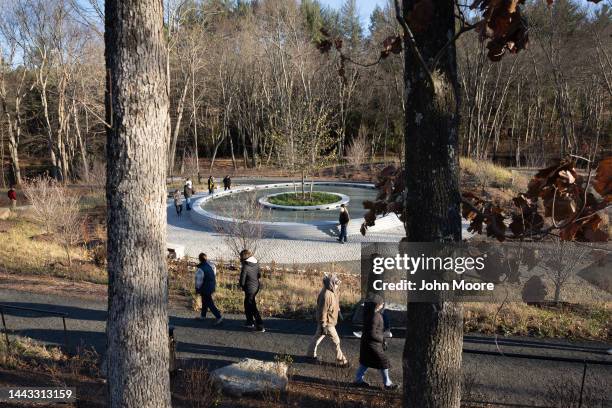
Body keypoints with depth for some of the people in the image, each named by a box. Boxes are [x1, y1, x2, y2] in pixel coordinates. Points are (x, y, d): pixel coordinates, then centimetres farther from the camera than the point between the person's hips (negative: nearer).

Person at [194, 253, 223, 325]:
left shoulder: (200, 269, -24)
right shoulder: (212, 265, -5)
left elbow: (199, 281, -15)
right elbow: (214, 276, 6)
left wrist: (197, 289, -1)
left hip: (205, 289, -8)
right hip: (212, 287, 8)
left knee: (210, 304, 0)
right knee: (205, 302, 23)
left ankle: (219, 317, -3)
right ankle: (202, 316, 37)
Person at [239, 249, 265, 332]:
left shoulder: (245, 267, -20)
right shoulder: (256, 264, 1)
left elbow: (242, 280, -14)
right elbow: (259, 275, 12)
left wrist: (242, 286, 6)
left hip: (250, 288, -8)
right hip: (256, 286, 8)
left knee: (252, 307, 1)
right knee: (247, 304, 23)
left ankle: (260, 327, 1)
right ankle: (250, 322, 32)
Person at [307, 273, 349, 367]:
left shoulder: (333, 292, -1)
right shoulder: (326, 295, -30)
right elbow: (323, 311, -26)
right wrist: (324, 326, -22)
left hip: (331, 320, 10)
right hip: (327, 322, -10)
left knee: (318, 336, 23)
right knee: (336, 341, 0)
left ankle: (311, 353, 39)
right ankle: (340, 360, 12)